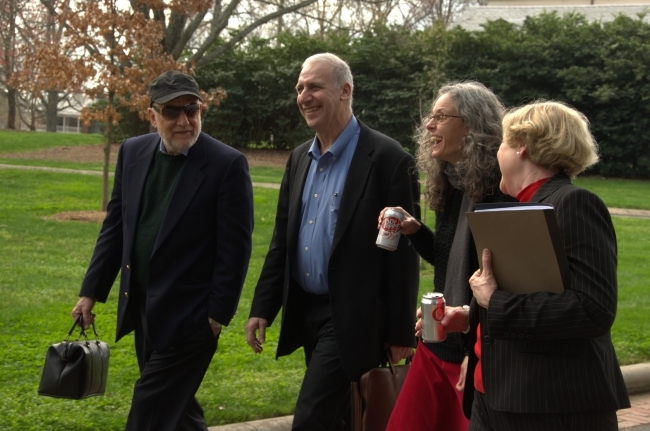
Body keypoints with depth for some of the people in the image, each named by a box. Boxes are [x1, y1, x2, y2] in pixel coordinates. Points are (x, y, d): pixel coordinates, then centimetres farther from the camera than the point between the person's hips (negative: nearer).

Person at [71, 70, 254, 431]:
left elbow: (235, 247, -12)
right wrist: (91, 291, 9)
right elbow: (115, 226, 11)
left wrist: (219, 315, -13)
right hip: (143, 311, 6)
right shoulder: (133, 152, 4)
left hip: (188, 317, -6)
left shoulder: (228, 165, -13)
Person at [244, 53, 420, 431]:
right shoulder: (300, 158, 11)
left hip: (350, 319, -7)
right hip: (305, 312, 7)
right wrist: (263, 308, 9)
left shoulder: (386, 157, -11)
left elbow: (403, 251, -12)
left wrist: (401, 333, -12)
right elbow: (282, 240, 16)